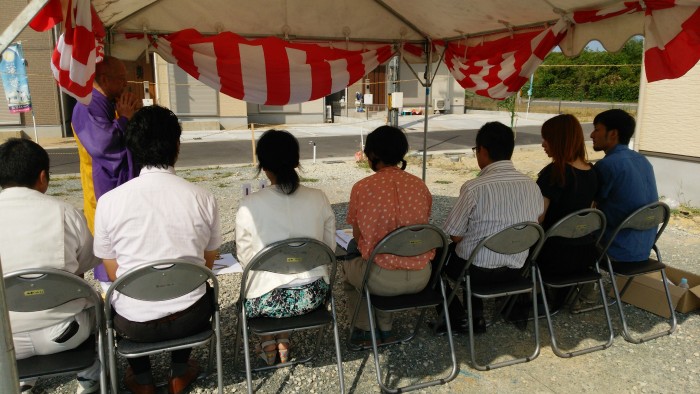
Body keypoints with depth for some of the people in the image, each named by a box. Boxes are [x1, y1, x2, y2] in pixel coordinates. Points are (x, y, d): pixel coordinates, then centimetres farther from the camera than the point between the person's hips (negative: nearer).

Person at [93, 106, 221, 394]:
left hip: (134, 324, 0)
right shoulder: (203, 198, -11)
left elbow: (113, 273, 0)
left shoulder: (109, 201, -12)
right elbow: (208, 265, 2)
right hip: (189, 318, 0)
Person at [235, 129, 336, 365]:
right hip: (313, 296, 2)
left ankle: (267, 341, 31)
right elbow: (329, 248, 3)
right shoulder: (318, 199, -8)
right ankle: (284, 339, 32)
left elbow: (244, 257, -3)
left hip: (269, 301, -2)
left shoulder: (249, 205, -15)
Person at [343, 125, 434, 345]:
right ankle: (385, 329, 38)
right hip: (420, 277, 4)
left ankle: (363, 329, 33)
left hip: (383, 281, -4)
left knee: (350, 266, 30)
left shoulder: (362, 188, -10)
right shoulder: (419, 185, 0)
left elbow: (358, 239, 0)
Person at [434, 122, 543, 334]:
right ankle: (476, 316, 32)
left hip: (477, 270, -6)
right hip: (515, 269, 6)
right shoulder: (532, 186, -5)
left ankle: (458, 319, 23)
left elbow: (454, 236, -14)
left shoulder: (474, 187, -22)